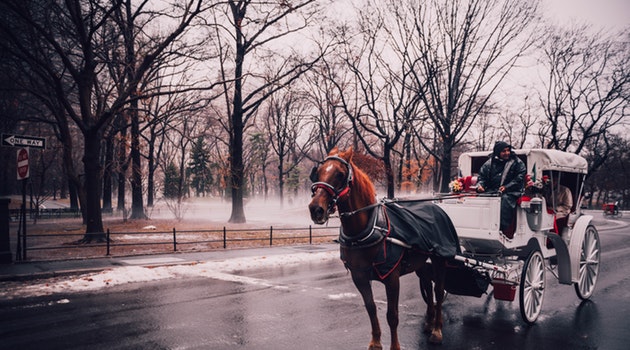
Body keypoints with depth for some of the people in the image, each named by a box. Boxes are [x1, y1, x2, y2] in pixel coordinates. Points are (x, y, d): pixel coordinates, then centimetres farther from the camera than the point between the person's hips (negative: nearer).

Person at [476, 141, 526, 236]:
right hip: (491, 191, 3)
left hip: (510, 193, -3)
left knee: (505, 200, -35)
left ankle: (503, 229, -37)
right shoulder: (489, 163, 16)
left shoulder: (517, 163, 8)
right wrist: (480, 185, -6)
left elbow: (519, 178, -1)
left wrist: (506, 187, -14)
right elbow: (482, 177, 17)